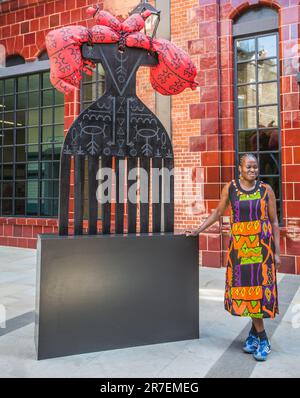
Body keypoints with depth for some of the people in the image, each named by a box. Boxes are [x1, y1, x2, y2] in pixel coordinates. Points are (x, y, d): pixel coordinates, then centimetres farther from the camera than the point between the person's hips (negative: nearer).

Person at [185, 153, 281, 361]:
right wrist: (198, 230, 11)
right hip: (239, 244, 1)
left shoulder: (266, 190, 1)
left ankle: (255, 332, 15)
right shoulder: (230, 188, 3)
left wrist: (277, 251, 0)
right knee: (243, 287, 1)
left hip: (262, 244, -1)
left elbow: (274, 222, 3)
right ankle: (262, 338, 14)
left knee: (259, 286, -3)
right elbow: (218, 212, 13)